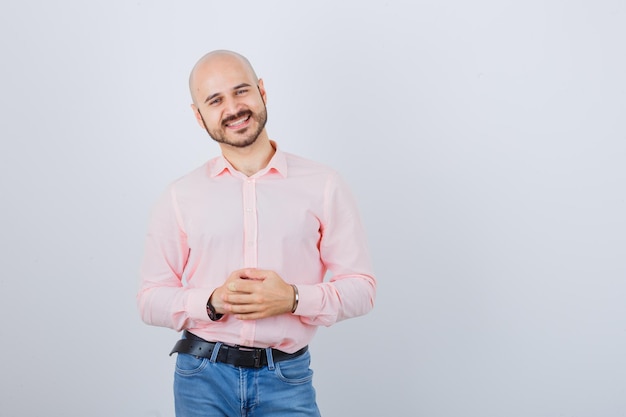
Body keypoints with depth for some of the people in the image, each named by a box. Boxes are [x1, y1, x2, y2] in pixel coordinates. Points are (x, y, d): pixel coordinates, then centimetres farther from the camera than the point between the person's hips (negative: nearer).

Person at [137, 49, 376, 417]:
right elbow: (151, 299, 3)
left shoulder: (323, 185, -1)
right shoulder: (180, 197, 2)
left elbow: (361, 286, -1)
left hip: (287, 380, 0)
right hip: (203, 377, 1)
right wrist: (213, 302, -15)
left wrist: (293, 299, -16)